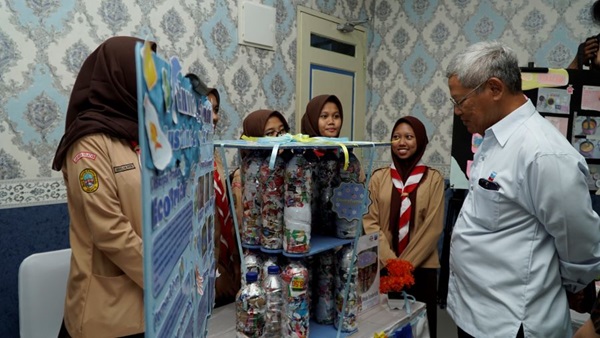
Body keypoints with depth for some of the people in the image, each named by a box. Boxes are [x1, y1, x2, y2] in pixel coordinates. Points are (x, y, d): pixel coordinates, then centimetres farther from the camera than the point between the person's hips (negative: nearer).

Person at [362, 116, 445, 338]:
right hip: (382, 267, 1)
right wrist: (391, 261, -12)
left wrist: (406, 263, -11)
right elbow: (370, 221, -2)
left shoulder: (433, 178, -1)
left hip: (421, 268, -1)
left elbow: (433, 227, -5)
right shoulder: (379, 177, 3)